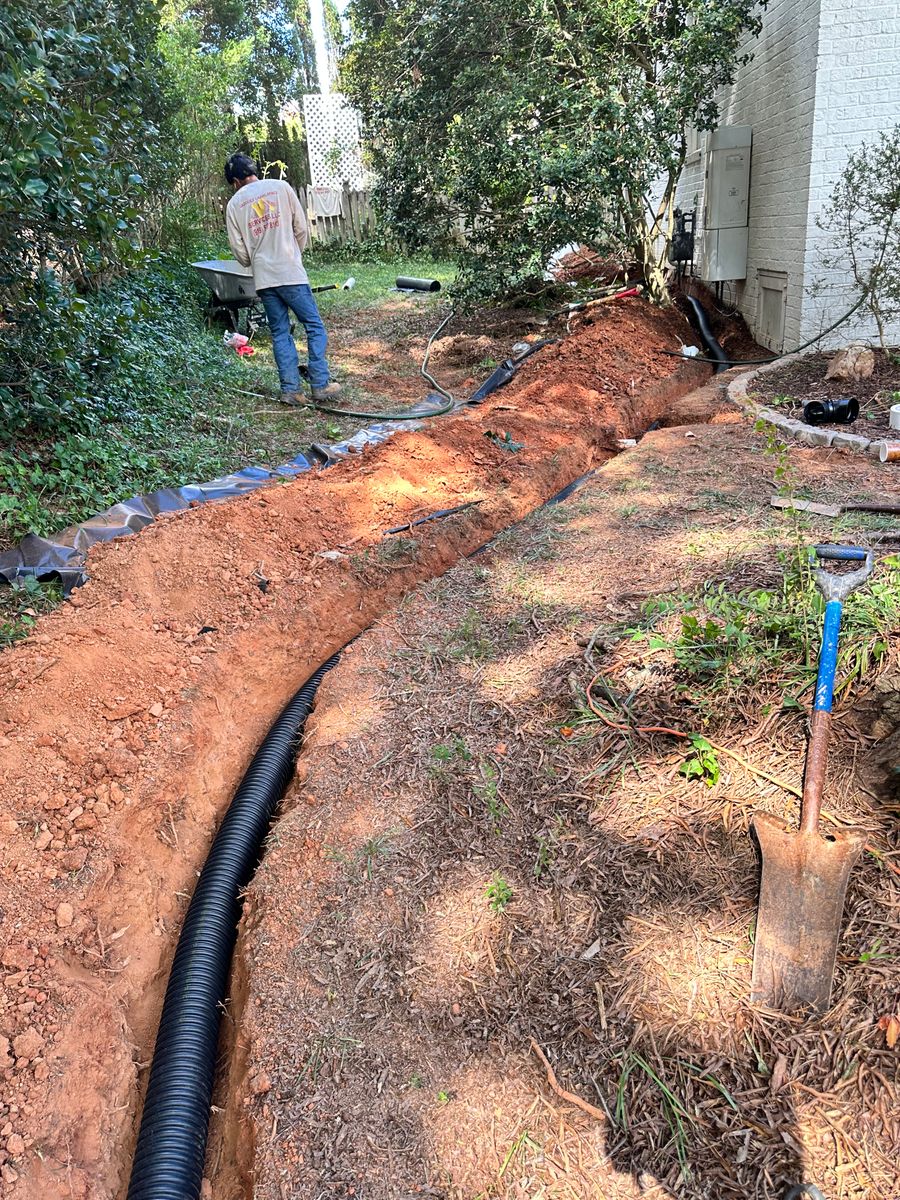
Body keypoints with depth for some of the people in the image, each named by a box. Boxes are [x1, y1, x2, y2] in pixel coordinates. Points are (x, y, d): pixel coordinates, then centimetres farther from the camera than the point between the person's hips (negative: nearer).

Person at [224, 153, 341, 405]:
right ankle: (320, 384, -1)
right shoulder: (280, 187, 2)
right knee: (314, 326, 4)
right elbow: (302, 228, 3)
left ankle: (290, 389, 4)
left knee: (280, 333, 8)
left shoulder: (234, 204, 7)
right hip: (291, 273, -3)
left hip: (263, 279, 3)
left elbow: (239, 250, 6)